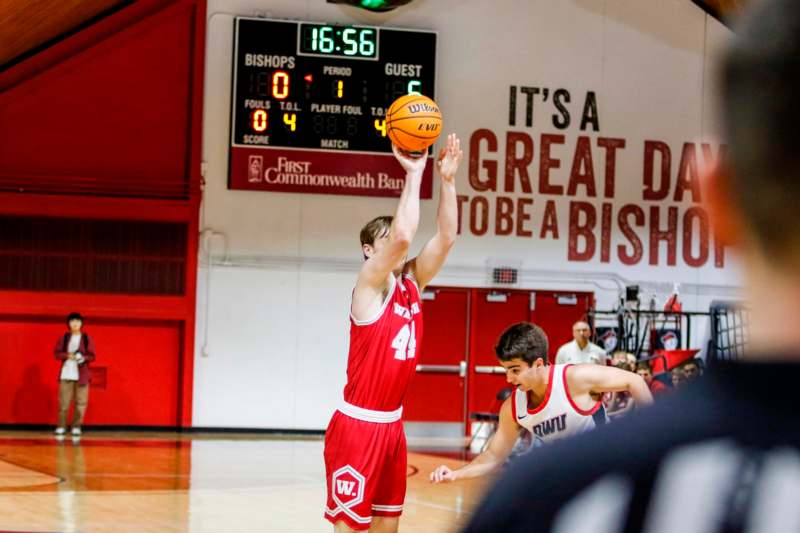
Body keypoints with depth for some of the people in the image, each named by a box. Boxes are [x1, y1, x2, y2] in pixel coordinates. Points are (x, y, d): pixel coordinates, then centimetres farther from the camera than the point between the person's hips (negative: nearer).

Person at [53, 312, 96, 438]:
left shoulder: (87, 339, 5)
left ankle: (76, 427, 3)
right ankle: (61, 427, 3)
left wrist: (83, 358, -17)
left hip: (81, 374, 0)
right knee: (63, 402, -3)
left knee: (81, 402, -3)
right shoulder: (63, 338, 7)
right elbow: (57, 353, 4)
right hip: (66, 374, 0)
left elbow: (92, 356, 3)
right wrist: (67, 355, -13)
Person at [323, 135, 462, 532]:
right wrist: (413, 174, -22)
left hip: (392, 424, 8)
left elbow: (445, 238, 1)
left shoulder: (412, 283, 9)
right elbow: (403, 236, -28)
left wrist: (447, 179, -8)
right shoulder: (369, 285, -12)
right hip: (357, 425, -8)